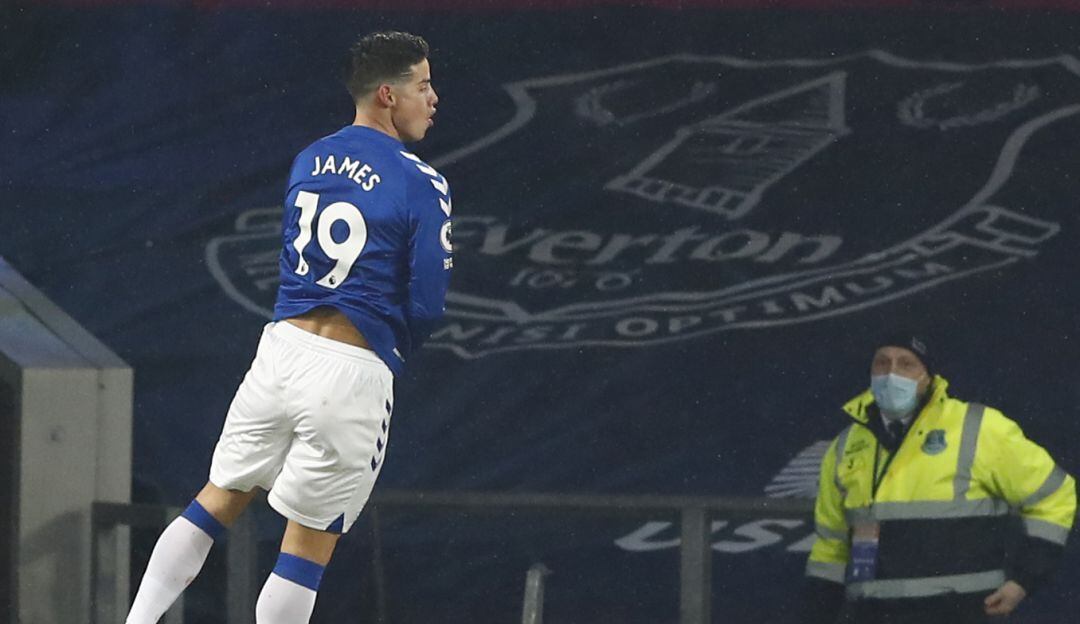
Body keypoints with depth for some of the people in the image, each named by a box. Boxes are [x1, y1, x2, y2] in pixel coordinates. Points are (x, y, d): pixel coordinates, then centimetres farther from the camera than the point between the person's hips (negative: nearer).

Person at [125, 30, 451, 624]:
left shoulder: (309, 159, 10)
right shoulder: (422, 186, -10)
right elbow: (426, 305, -10)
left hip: (281, 346, 5)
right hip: (353, 373, -5)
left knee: (219, 501, 17)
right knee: (309, 542, 3)